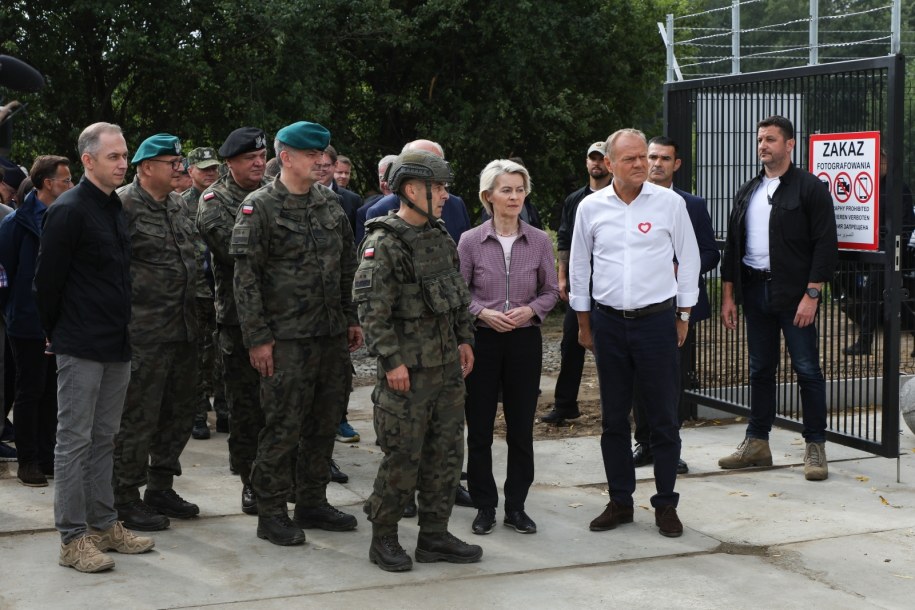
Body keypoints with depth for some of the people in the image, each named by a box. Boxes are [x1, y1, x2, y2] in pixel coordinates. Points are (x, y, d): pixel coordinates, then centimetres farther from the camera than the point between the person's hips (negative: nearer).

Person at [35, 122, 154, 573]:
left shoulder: (117, 208, 13)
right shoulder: (68, 210, -13)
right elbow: (48, 279, -11)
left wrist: (123, 329, 16)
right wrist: (56, 334, -3)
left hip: (117, 345, 8)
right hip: (81, 348, -8)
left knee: (104, 439, 14)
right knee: (74, 441, -1)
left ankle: (104, 525, 22)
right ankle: (73, 538, 5)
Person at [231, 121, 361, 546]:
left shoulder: (329, 202, 12)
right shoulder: (259, 207, -7)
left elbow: (347, 266, 18)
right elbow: (246, 276, -10)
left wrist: (351, 319, 14)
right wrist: (257, 337, -14)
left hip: (333, 334, 7)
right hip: (287, 336, -6)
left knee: (325, 422, 12)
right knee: (284, 425, -3)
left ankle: (313, 502, 24)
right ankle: (271, 513, 8)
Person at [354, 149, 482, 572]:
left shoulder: (440, 237, 11)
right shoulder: (384, 243, -13)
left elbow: (459, 294, 20)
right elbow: (372, 310, -16)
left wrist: (465, 339, 13)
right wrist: (391, 361, -18)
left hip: (448, 365, 8)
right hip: (407, 370, -8)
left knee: (446, 452, 11)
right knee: (402, 457, -1)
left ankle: (434, 536, 22)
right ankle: (383, 538, 14)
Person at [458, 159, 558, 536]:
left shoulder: (540, 242, 2)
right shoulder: (471, 241, -2)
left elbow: (551, 290, 8)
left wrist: (530, 310, -10)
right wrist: (482, 312, -14)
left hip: (525, 339, 1)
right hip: (482, 339, -1)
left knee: (521, 427, 6)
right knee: (479, 427, 4)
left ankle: (516, 506, 18)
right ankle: (484, 506, 17)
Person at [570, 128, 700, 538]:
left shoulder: (669, 203, -3)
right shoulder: (591, 207, 2)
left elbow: (688, 259, 5)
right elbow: (579, 266, 11)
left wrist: (683, 316, 5)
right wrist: (583, 323, 12)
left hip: (657, 320, -2)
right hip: (608, 322, 2)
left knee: (663, 417, 2)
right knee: (613, 419, 9)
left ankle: (666, 504, 13)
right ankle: (620, 501, 20)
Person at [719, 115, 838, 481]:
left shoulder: (810, 188, -6)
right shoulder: (748, 191, 13)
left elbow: (825, 245, -11)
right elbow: (732, 245, 15)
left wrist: (811, 295, -17)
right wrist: (728, 295, 10)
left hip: (795, 294, -6)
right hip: (755, 291, 6)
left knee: (807, 369, -1)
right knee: (760, 369, 12)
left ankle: (815, 447, 8)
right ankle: (757, 443, 20)